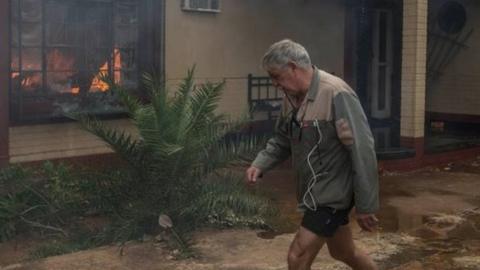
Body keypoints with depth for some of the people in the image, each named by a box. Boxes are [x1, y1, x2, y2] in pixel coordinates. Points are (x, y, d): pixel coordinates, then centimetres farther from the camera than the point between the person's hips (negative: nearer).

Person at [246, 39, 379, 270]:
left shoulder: (336, 95, -24)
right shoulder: (291, 97, 3)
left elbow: (362, 150, -24)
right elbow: (281, 140, 15)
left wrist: (365, 205, -21)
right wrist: (260, 164, -4)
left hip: (332, 192, -9)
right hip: (313, 191, 9)